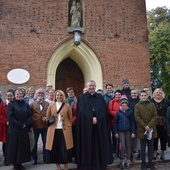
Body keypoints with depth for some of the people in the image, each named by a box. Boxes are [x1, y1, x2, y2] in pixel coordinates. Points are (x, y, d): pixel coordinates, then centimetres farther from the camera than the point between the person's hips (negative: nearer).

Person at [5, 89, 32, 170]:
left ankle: (19, 163, 20)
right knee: (14, 147, 2)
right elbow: (10, 117, -11)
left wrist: (25, 125, -11)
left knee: (23, 147, 7)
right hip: (14, 130, -3)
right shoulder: (11, 104, -2)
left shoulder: (26, 105, 9)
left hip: (24, 130, 4)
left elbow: (29, 116, 4)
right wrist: (20, 125, -15)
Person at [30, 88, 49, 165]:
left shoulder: (47, 104, 8)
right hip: (35, 126, -1)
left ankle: (45, 158, 23)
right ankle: (34, 158, 23)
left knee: (45, 142, 9)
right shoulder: (32, 104, 4)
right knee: (34, 143, 9)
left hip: (45, 126, 1)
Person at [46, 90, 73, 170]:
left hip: (65, 130, -1)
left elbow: (70, 118, 9)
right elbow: (47, 118, 15)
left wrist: (69, 127, 3)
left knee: (65, 149, 2)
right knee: (55, 149, 5)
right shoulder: (51, 106, 8)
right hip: (54, 131, 1)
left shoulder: (67, 106, 5)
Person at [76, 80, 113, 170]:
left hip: (99, 126, 2)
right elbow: (81, 112, -6)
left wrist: (97, 118, -11)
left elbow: (104, 112, 4)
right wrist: (91, 119, -16)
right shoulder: (82, 97, 4)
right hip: (86, 126, -2)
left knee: (99, 146, 5)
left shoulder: (100, 97, 11)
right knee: (87, 146, 3)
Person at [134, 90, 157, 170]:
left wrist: (149, 126, -12)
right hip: (141, 130, -1)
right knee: (143, 147, 6)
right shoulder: (137, 106, 5)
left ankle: (150, 163, 19)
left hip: (151, 129, 2)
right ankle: (143, 163, 15)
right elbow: (137, 117, -4)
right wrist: (144, 126, -13)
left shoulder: (152, 105, 9)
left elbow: (155, 116, 1)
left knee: (151, 147, 9)